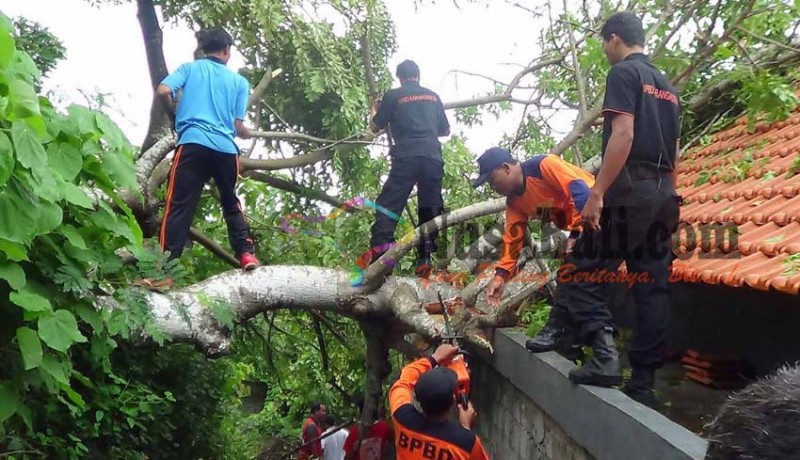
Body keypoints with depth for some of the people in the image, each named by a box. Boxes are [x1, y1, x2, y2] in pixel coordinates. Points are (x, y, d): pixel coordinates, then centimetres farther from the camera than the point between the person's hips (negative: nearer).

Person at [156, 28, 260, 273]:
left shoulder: (189, 67, 14)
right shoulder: (239, 81, 17)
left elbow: (163, 91, -2)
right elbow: (238, 127, 12)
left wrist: (175, 117, 16)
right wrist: (249, 134, 35)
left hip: (193, 143, -2)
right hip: (226, 149, 2)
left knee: (179, 205, -4)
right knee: (231, 204, 19)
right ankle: (246, 253, 12)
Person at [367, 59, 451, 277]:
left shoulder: (393, 95, 9)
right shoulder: (433, 96, 20)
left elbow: (375, 127, 14)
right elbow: (446, 130, 26)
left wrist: (374, 111, 35)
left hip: (406, 158, -3)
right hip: (433, 158, 3)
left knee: (388, 205, -5)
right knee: (430, 209, 9)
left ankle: (380, 250, -22)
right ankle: (424, 259, 5)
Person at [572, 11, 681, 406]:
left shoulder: (623, 73, -2)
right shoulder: (667, 86, 23)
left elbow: (623, 134, -16)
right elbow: (674, 154, 21)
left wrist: (596, 193, -19)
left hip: (629, 190, -8)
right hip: (663, 195, 8)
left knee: (587, 269, 0)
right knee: (653, 287, 5)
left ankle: (603, 347, -16)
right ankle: (643, 383, 9)